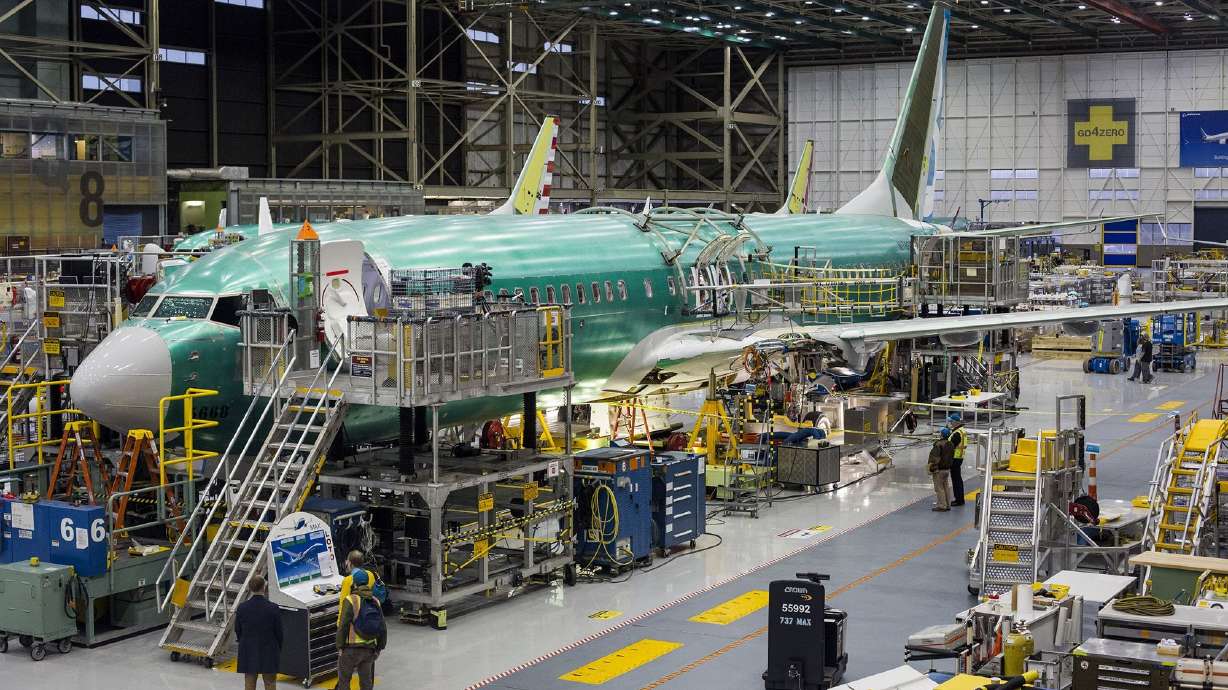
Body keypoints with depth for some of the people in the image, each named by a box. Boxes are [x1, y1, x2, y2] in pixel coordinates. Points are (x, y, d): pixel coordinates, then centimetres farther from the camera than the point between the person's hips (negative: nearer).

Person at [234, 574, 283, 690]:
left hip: (248, 652, 2)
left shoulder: (242, 608, -9)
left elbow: (237, 630, 1)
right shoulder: (273, 608, -15)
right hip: (269, 653, -2)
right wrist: (278, 650, 10)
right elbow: (278, 632, -7)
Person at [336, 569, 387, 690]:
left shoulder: (350, 601, -13)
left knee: (343, 680, 9)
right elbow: (383, 628, 7)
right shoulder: (375, 602, 4)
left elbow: (343, 626, -17)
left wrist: (340, 646, -9)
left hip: (351, 648, -5)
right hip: (369, 649, 5)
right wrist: (379, 648, 16)